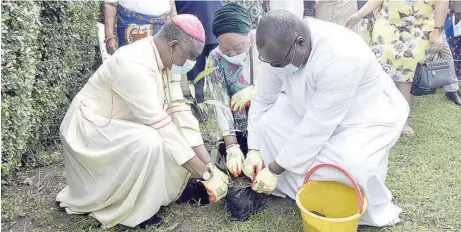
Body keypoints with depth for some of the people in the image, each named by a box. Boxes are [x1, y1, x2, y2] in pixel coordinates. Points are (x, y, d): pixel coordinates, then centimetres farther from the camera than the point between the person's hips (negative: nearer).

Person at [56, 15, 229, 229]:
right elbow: (162, 127, -33)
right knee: (150, 142, -33)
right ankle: (127, 211, -11)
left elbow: (180, 112, -9)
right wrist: (206, 174, -30)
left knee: (181, 141, -4)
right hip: (91, 127, -8)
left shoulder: (167, 60, -5)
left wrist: (208, 163, -15)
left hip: (121, 124, 8)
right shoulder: (135, 65, -32)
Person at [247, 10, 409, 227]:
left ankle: (373, 212, 1)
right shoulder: (281, 47, -19)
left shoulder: (340, 58, -39)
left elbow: (316, 128, -35)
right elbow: (262, 99, -7)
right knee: (268, 125, -13)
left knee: (349, 163, -33)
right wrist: (254, 149, -9)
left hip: (368, 117, -6)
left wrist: (275, 169, -26)